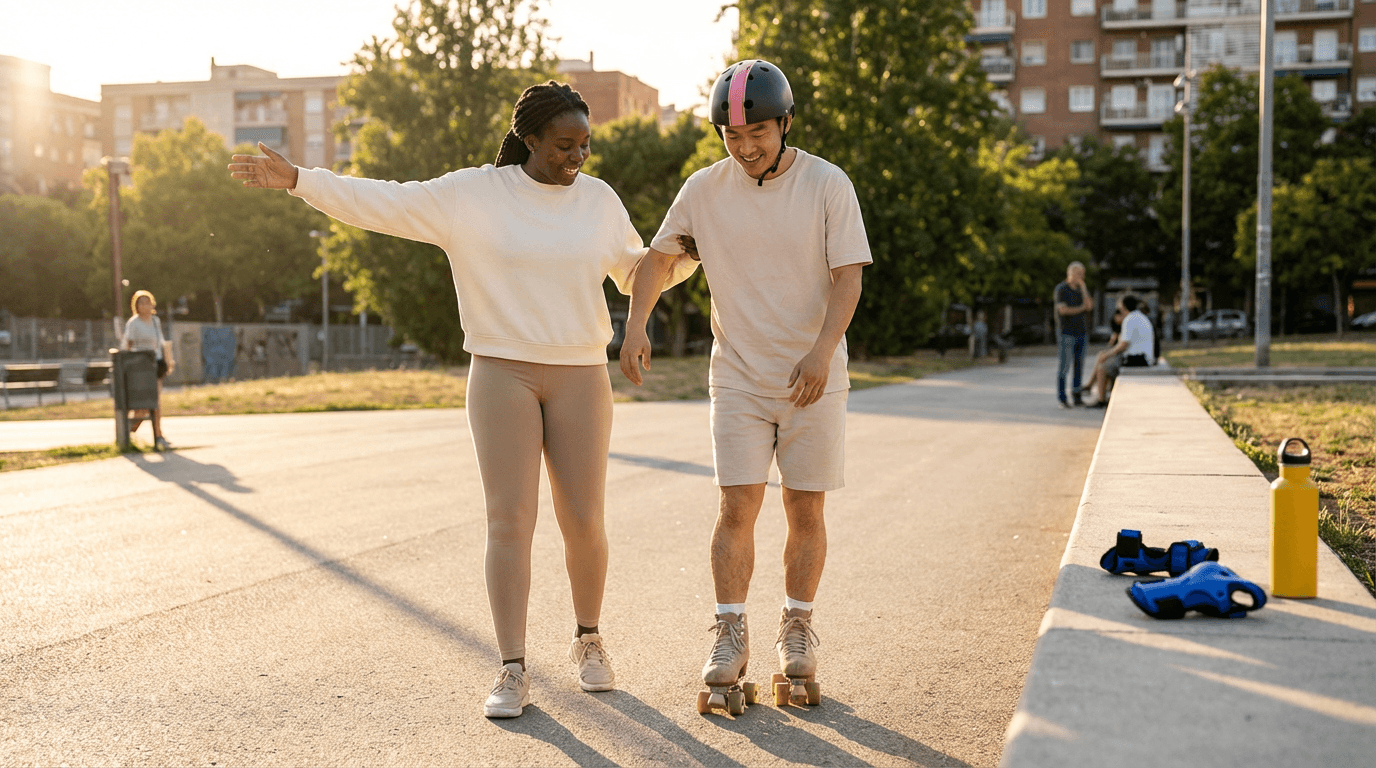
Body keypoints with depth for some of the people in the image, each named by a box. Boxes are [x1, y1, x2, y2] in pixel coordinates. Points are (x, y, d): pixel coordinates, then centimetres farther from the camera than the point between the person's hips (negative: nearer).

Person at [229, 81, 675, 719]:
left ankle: (588, 638, 28)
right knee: (509, 522, -7)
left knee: (583, 522, 2)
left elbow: (638, 273, 21)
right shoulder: (471, 194, -3)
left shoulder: (599, 199, 7)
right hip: (503, 373, -2)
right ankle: (513, 672, 1)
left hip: (580, 378, 2)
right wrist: (297, 181, -16)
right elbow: (383, 203, -8)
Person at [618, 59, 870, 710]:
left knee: (805, 511, 5)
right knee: (736, 508, -4)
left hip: (814, 379, -1)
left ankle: (797, 630, 21)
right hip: (738, 378, 1)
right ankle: (730, 637, 6)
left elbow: (848, 277, -10)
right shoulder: (704, 190, -1)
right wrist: (635, 326, -3)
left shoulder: (828, 185, -7)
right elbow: (660, 255, 11)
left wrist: (821, 351, -25)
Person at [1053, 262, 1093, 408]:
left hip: (1081, 332, 6)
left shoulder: (1083, 290, 13)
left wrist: (1083, 286, -6)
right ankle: (1062, 399, -4)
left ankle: (1076, 396, 11)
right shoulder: (1061, 289, -5)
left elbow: (1089, 306, -1)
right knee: (1064, 365, -7)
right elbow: (1063, 310, -14)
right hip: (1066, 333, -6)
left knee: (1079, 365, 5)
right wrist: (1081, 309, -4)